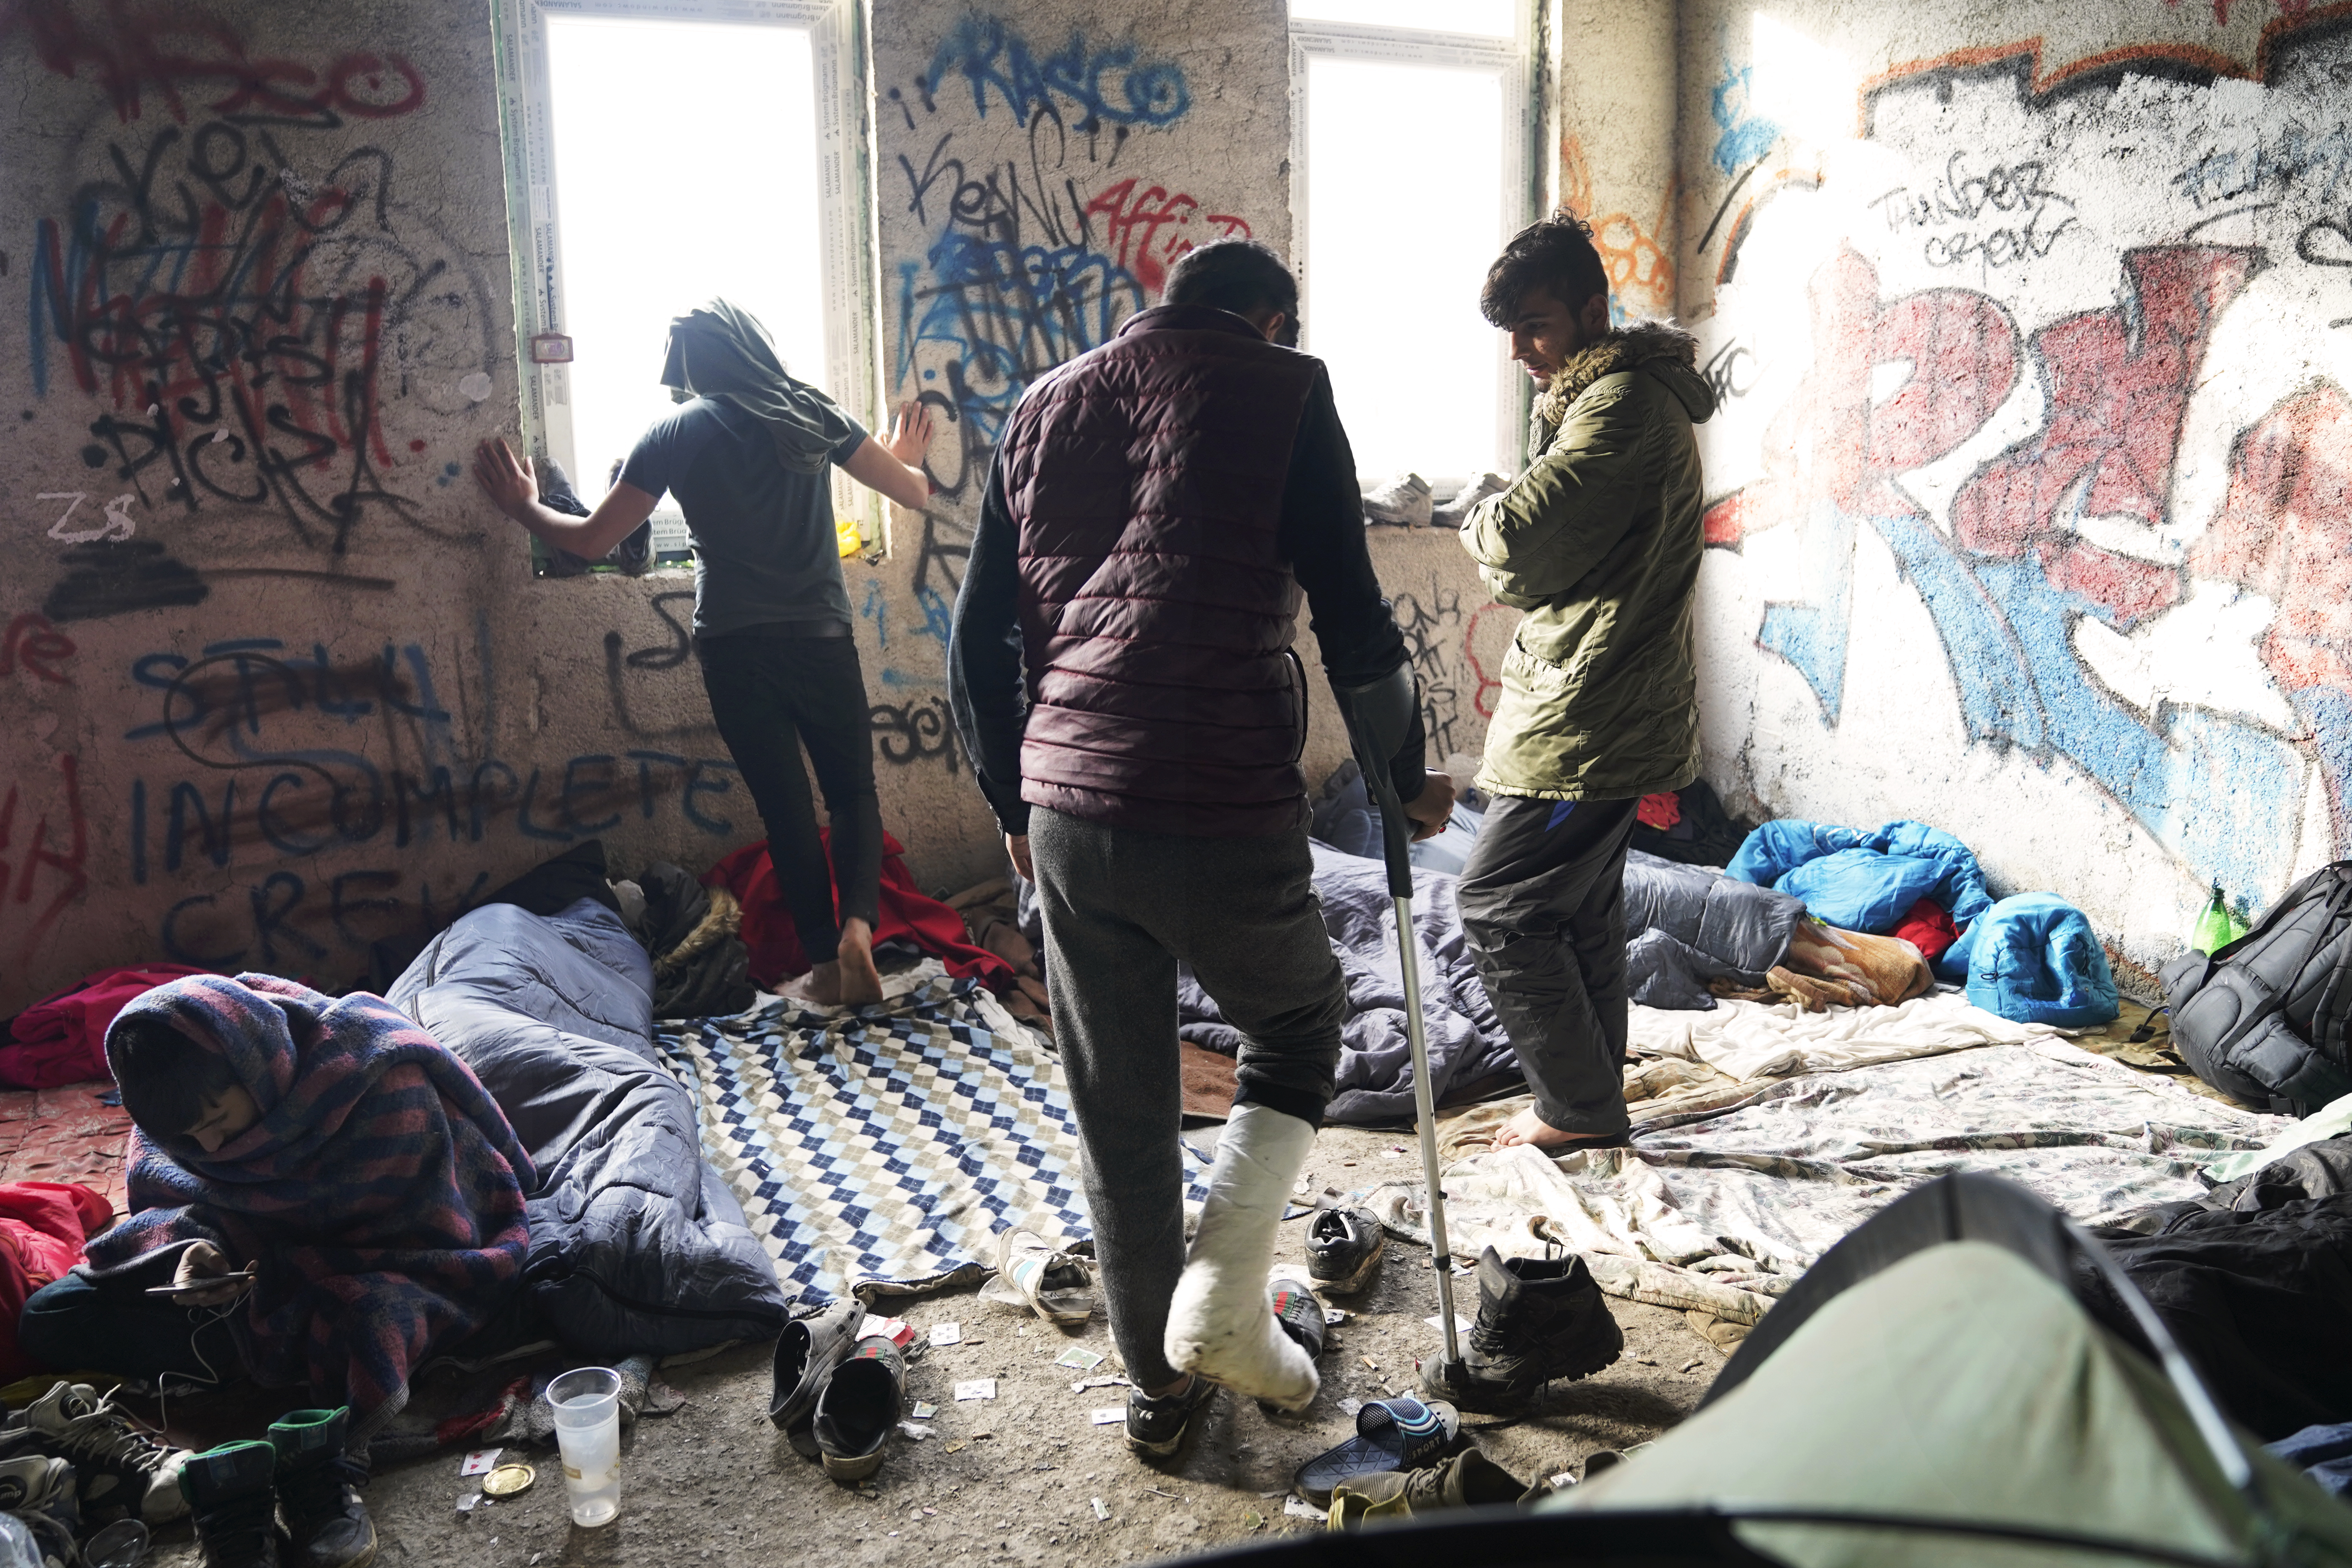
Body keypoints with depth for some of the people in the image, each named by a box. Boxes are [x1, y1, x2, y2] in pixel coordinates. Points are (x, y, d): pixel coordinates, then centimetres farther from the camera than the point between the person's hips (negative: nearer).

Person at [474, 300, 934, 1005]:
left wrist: (523, 506, 21)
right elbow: (914, 493, 9)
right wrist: (906, 459, 32)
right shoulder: (813, 414, 5)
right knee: (852, 791, 12)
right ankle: (857, 922, -11)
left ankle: (826, 961, 10)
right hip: (821, 637, 1)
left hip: (734, 647, -1)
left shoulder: (675, 434, 1)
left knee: (785, 806, 8)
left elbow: (594, 539, 2)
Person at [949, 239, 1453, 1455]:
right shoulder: (1280, 388, 2)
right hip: (1222, 816, -4)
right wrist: (1411, 776, 11)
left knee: (1119, 1115, 17)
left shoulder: (1043, 408, 17)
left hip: (1066, 816, 5)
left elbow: (978, 639, 15)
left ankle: (1158, 1382, 32)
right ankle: (1223, 1299, 11)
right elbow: (1350, 614, -3)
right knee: (1299, 1018, 23)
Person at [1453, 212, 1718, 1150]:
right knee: (1583, 920, 16)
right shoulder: (1609, 397, 19)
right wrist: (1511, 550, -2)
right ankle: (1591, 1107, 27)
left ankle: (1582, 1107, 8)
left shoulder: (1622, 403, -16)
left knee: (1497, 906, -4)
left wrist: (1480, 527, -4)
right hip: (1605, 715, 11)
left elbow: (1519, 536, -25)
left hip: (1589, 721, -11)